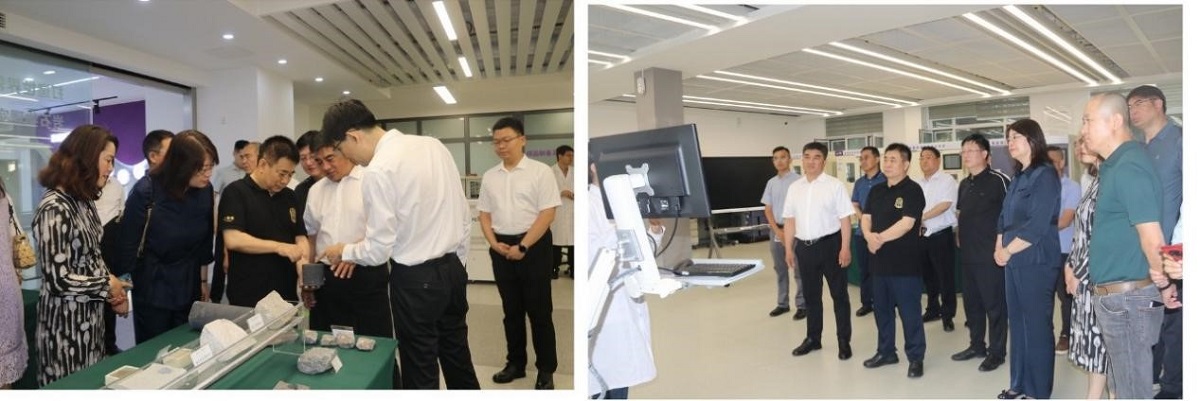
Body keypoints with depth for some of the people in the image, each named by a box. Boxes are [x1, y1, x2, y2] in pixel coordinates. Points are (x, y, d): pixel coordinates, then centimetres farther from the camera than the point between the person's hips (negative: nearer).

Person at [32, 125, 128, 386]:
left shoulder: (84, 200, 6)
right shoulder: (55, 208, -20)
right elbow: (58, 280, -23)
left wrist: (113, 294, 0)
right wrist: (108, 286, -10)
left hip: (91, 317, 8)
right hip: (67, 324, -8)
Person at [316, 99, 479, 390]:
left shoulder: (378, 170, -18)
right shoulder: (433, 145, 3)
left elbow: (378, 250, -14)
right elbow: (464, 215, 8)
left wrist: (344, 252, 6)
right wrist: (454, 264, 18)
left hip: (416, 278, -7)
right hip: (453, 269, 7)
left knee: (421, 373, 10)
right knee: (458, 358, 21)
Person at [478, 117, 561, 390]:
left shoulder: (540, 172, -6)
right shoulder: (490, 176, 9)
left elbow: (547, 214, -12)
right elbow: (484, 214, 12)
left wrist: (522, 246, -15)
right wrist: (494, 243, -4)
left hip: (533, 246, -4)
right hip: (501, 248, 5)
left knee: (539, 310, 3)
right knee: (511, 309, 14)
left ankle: (546, 370, 15)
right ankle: (515, 363, 28)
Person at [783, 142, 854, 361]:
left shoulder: (835, 185, -6)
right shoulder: (795, 187, 8)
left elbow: (845, 219, -8)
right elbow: (790, 220, 10)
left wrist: (845, 248, -14)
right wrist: (789, 249, 8)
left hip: (830, 244, -4)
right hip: (804, 246, 5)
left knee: (839, 294, 7)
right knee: (810, 295, 15)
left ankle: (844, 341, 18)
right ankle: (813, 338, 29)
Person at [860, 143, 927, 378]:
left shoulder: (912, 190, -9)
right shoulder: (876, 191, 13)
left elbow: (906, 224, -18)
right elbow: (866, 218, 8)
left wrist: (879, 238, -13)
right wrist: (869, 237, -12)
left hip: (905, 262, -7)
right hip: (879, 260, 7)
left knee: (909, 311, 1)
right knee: (882, 309, 15)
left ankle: (916, 358, 13)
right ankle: (886, 352, 28)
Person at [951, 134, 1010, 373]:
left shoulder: (998, 180, -12)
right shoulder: (964, 184, 13)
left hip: (990, 254, -8)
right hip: (968, 254, 8)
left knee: (994, 304, 2)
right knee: (971, 302, 15)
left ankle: (997, 352, 13)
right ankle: (977, 346, 27)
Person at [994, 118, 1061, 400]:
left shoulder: (1045, 175, -11)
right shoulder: (1018, 177, 14)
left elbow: (1037, 225, -18)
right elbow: (1005, 217, 15)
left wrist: (1007, 251, -11)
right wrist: (999, 248, 2)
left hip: (1036, 262, -8)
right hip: (1014, 261, 8)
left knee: (1036, 326, 0)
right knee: (1017, 324, 13)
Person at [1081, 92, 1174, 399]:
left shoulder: (1128, 168, -19)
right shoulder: (1115, 165, 11)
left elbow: (1152, 237, -20)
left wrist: (1163, 286, -7)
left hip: (1127, 298, -9)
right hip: (1115, 295, 9)